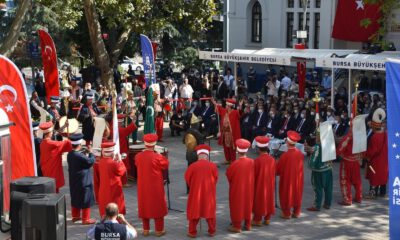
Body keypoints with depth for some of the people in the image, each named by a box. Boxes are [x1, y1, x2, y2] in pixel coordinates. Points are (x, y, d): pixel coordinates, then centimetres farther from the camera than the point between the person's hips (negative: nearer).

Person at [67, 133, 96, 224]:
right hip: (83, 182, -8)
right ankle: (85, 219, 9)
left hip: (74, 181, 8)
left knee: (75, 198, 20)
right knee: (86, 200, 3)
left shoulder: (70, 154, 0)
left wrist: (84, 153, 7)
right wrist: (90, 152, -6)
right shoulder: (80, 156, -27)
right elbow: (91, 161, -19)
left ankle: (75, 216, 32)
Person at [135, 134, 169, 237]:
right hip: (156, 187, -4)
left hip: (142, 187, 4)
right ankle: (159, 230, 15)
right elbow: (166, 165, -2)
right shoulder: (157, 157, -19)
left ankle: (146, 230, 20)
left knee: (144, 206, 15)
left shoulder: (138, 156, -7)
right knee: (157, 207, 9)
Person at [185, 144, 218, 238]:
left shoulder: (192, 166, -13)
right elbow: (215, 179, 2)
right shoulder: (213, 166, -10)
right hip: (209, 193, 1)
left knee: (194, 212, 11)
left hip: (195, 193, -1)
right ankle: (212, 231, 22)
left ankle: (192, 232, 16)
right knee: (210, 211, 15)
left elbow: (187, 179, 0)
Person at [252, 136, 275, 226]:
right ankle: (267, 219, 24)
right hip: (270, 185, 4)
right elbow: (273, 174, 4)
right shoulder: (272, 159, -7)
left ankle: (258, 220, 16)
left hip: (259, 185, -4)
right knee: (269, 200, 16)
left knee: (259, 200, 9)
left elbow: (253, 175, -12)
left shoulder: (257, 161, -22)